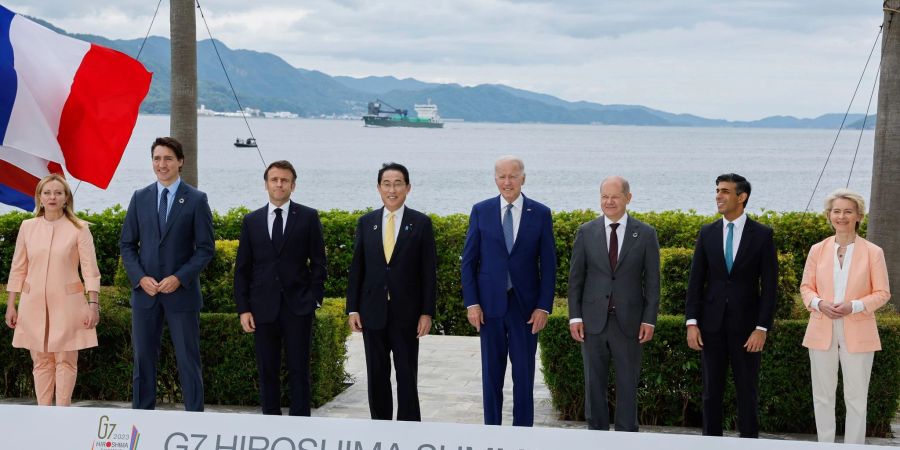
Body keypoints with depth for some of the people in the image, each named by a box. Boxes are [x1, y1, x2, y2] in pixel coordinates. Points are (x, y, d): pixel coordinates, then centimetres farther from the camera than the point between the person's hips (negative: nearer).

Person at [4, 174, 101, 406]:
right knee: (41, 361, 6)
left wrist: (93, 304, -11)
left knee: (65, 360, -1)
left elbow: (90, 269, -4)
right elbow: (18, 269, 9)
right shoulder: (27, 227, 6)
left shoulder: (79, 229, -1)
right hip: (34, 304, 2)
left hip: (66, 303, -2)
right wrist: (10, 305, 7)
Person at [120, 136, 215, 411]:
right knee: (143, 359, 8)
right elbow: (127, 244, 8)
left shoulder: (196, 200, -2)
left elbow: (206, 248, -3)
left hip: (182, 293, -3)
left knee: (188, 360, 1)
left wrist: (179, 278, -14)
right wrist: (140, 278, -7)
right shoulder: (140, 198, 8)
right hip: (145, 292, 3)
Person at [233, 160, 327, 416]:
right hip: (264, 308, 2)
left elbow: (318, 263, 4)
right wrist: (243, 309, 1)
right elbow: (242, 269, 9)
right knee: (267, 372, 6)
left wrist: (315, 299, -4)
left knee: (299, 371, 0)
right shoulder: (251, 221, 9)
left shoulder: (308, 217, 4)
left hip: (298, 308, -2)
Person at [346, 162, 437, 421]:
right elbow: (356, 268, 7)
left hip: (406, 312, -2)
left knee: (407, 376, 2)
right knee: (377, 375, 8)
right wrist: (353, 308, 1)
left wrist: (427, 312, -7)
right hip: (373, 312, 3)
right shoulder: (366, 222, 7)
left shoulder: (421, 223, 0)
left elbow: (429, 271, -2)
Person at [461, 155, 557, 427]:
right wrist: (471, 303, -4)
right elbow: (469, 261, 3)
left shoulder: (541, 214, 0)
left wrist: (544, 306, -6)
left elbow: (548, 265, 1)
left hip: (525, 305, -1)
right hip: (490, 303, 1)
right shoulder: (481, 211, 2)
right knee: (491, 373, 8)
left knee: (524, 374, 4)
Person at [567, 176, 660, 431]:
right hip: (593, 321, 1)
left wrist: (649, 319, -5)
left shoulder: (645, 234, 1)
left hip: (629, 322, -1)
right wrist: (575, 316, -2)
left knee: (628, 385, 5)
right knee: (594, 384, 9)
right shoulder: (586, 233, 3)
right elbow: (575, 278, 4)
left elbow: (652, 281, 1)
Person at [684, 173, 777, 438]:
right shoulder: (707, 233, 6)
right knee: (712, 390, 8)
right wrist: (692, 323, -3)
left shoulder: (762, 235, -2)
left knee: (748, 391, 4)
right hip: (712, 324, 3)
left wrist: (762, 328, -11)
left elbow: (769, 286, -4)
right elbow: (696, 281, 5)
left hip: (746, 325, -3)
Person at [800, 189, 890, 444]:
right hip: (822, 331, 3)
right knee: (822, 396, 8)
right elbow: (806, 287, 8)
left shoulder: (873, 252, -2)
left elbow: (882, 293, -2)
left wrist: (855, 306, -18)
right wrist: (819, 303, -13)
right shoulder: (817, 250, 5)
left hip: (857, 333, -2)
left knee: (856, 397, 3)